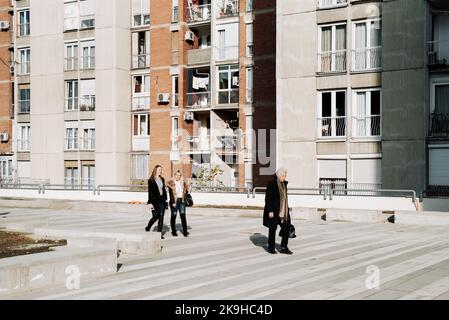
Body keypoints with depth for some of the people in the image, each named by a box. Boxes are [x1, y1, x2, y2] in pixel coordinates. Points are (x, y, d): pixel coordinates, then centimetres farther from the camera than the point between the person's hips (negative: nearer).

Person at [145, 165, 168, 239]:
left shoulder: (162, 179, 11)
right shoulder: (151, 180, -6)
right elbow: (150, 192, -8)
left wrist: (165, 198, 12)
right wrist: (150, 203, -12)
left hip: (162, 200, 5)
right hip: (155, 200, -5)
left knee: (161, 216, 0)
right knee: (156, 216, -4)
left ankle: (159, 233, 4)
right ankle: (148, 228, 22)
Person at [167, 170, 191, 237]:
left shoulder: (183, 183, 7)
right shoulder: (171, 183, -5)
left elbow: (187, 188, 23)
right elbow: (170, 194, -9)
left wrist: (184, 196, 8)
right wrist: (173, 202, -15)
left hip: (181, 201, 3)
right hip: (174, 201, -3)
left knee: (183, 215, -4)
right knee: (173, 216, 3)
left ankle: (185, 231, -4)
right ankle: (173, 231, 12)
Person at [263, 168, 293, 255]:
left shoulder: (284, 184, 10)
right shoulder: (271, 184, -12)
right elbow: (268, 198, -14)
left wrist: (286, 210, 18)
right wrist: (270, 211, -19)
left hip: (283, 210, 7)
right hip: (274, 210, -7)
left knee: (286, 227, 2)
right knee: (272, 229, 4)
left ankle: (284, 247, 10)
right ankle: (271, 248, 16)